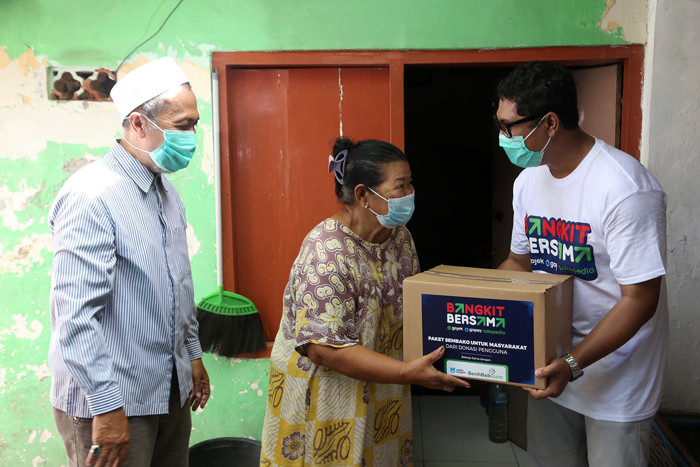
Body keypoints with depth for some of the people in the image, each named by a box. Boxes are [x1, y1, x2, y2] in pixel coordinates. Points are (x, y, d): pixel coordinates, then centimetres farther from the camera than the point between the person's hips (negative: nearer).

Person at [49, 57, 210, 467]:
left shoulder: (167, 191, 9)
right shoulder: (92, 196, -20)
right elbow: (75, 314, -24)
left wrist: (193, 354, 20)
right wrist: (107, 407, -22)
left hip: (172, 389, 8)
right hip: (111, 401, -8)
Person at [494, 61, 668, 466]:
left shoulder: (625, 187, -25)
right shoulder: (529, 181, 1)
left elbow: (640, 299, -24)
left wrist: (572, 365, -29)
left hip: (615, 371, -7)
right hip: (550, 363, 7)